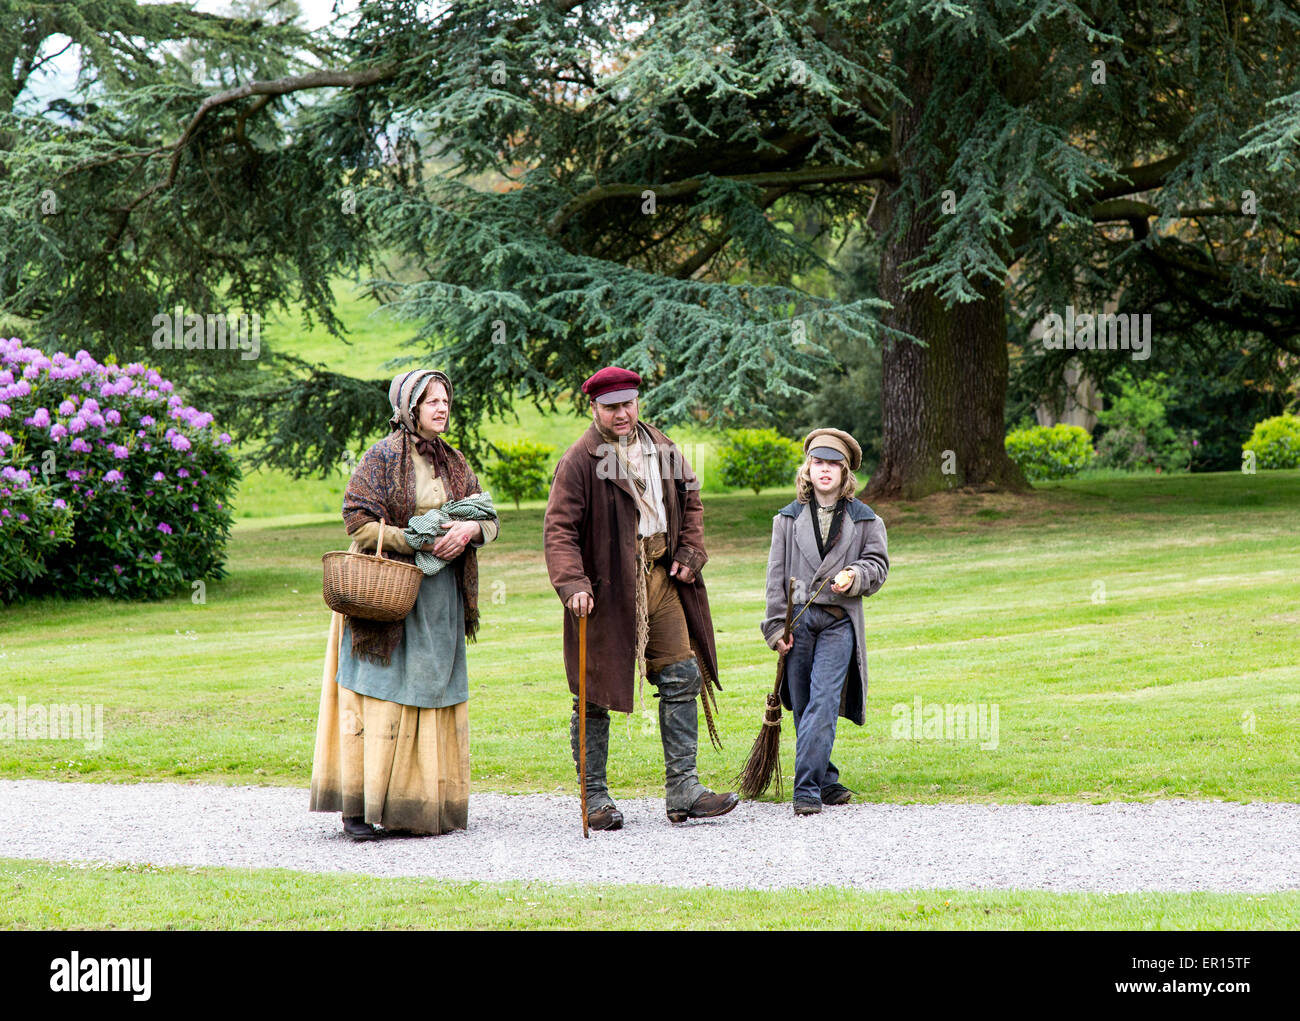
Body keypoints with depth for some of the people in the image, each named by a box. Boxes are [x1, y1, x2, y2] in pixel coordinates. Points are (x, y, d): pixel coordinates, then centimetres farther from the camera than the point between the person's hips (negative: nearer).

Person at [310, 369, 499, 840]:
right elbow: (358, 521, -12)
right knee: (381, 694, -7)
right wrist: (417, 541, -18)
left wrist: (471, 529, -11)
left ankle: (426, 805, 9)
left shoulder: (454, 462, 13)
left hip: (441, 597, 6)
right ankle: (357, 806, -4)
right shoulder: (383, 457, -5)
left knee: (435, 692, 4)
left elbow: (491, 520, 12)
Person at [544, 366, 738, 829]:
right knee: (596, 695, 1)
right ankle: (594, 796, 11)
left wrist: (690, 552, 9)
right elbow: (559, 529, -12)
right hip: (606, 589, -5)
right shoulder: (579, 461, -9)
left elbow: (690, 501, 23)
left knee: (682, 679, 3)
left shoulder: (661, 449, 9)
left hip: (660, 581, 5)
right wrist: (572, 583, -24)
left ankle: (682, 789, 8)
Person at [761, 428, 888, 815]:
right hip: (798, 620, 2)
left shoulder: (864, 520, 9)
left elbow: (878, 564, 10)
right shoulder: (789, 518, 10)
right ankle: (825, 781, 19)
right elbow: (776, 575, 8)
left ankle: (808, 789, -16)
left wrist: (855, 576, -13)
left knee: (823, 704, -13)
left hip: (838, 621, -2)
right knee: (803, 708, 5)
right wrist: (776, 626, 0)